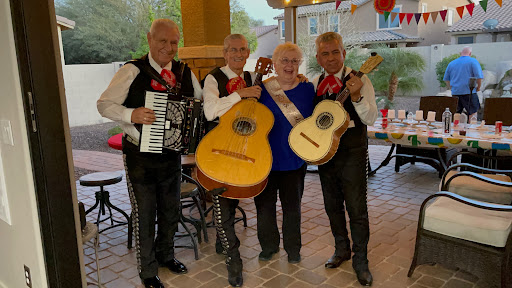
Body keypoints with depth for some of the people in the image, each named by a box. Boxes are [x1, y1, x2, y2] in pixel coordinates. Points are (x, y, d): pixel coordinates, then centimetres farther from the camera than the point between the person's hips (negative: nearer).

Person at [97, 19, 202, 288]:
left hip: (172, 154, 5)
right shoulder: (132, 72, -11)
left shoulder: (186, 74, 3)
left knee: (171, 210, 18)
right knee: (144, 213, 7)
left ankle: (165, 254, 43)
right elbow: (104, 104, -9)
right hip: (139, 156, -4)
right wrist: (131, 115, -27)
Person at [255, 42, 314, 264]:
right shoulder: (262, 88, -5)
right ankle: (269, 245, 34)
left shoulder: (307, 89, -2)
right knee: (264, 204, 12)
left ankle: (293, 248, 33)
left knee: (292, 206, 13)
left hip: (294, 160, 0)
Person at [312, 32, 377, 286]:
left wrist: (356, 96, -28)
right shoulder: (315, 84, 8)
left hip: (352, 153, -5)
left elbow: (371, 119, -15)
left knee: (357, 208, 1)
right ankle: (342, 249, 36)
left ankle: (360, 260, 19)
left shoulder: (359, 80, -7)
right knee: (332, 205, 16)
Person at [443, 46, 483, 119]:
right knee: (473, 112, 1)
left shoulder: (451, 63, 14)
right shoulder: (473, 61, -1)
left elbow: (446, 79, 19)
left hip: (455, 92, 5)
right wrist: (478, 87, 6)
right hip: (469, 92, -5)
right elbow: (479, 76, -8)